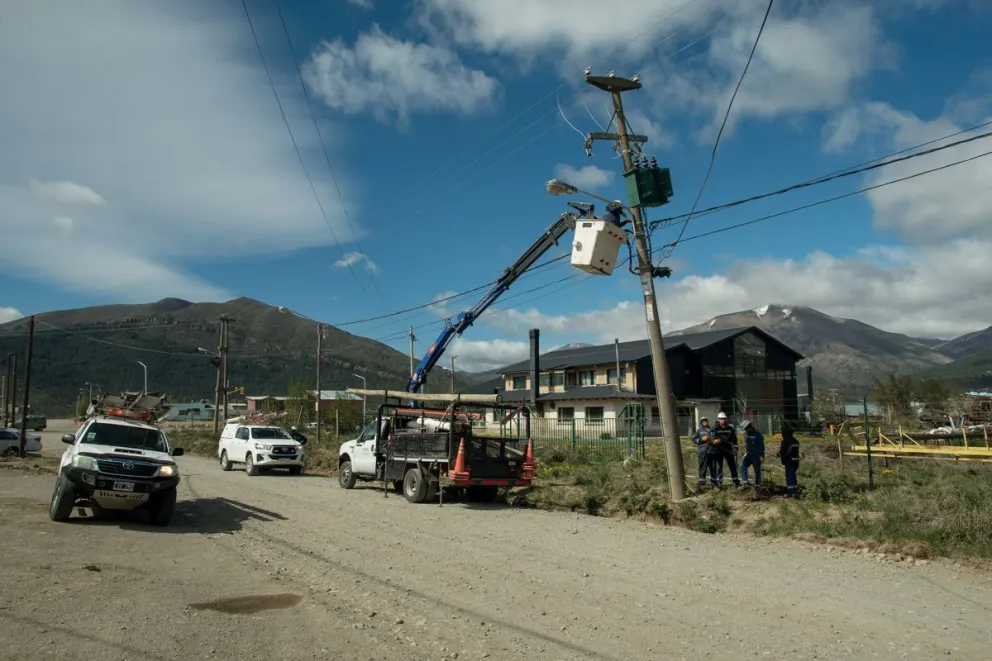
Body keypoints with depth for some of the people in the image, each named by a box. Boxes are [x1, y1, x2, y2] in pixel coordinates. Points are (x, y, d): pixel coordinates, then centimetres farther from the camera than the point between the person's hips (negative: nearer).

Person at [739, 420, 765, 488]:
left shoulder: (758, 434, -13)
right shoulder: (746, 434, 7)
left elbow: (761, 446, -11)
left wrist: (761, 456, -13)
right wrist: (746, 452, 17)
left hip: (756, 455, -6)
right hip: (749, 454, 6)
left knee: (757, 470, 4)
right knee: (743, 466, -14)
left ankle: (757, 485, 15)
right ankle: (745, 481, -17)